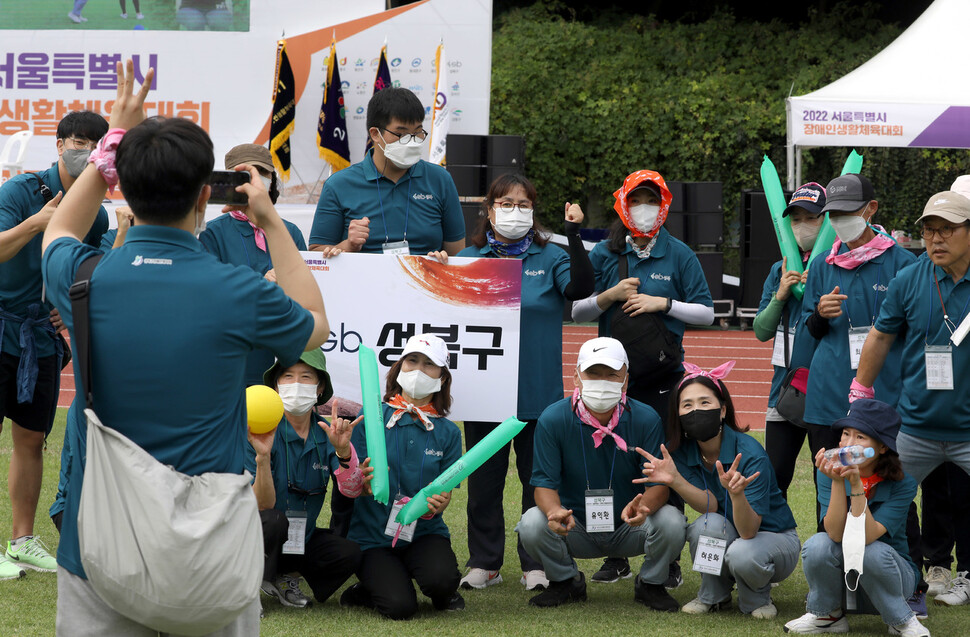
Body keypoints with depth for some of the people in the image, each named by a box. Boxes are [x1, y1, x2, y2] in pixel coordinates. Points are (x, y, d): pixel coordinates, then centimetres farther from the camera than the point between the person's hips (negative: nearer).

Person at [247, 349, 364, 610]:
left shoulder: (326, 433, -3)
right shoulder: (260, 433, -15)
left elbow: (351, 490, -17)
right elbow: (263, 505, -22)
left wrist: (343, 450, -35)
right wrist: (262, 456, -39)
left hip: (303, 539, 4)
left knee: (349, 554, -21)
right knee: (274, 520, -35)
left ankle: (285, 578, 6)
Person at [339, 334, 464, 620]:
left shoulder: (448, 432, 6)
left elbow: (445, 494, 4)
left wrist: (434, 504, -20)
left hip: (424, 531, 2)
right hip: (374, 535, -2)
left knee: (440, 579, -32)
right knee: (400, 607, -25)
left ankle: (443, 594, 7)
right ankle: (372, 587, 11)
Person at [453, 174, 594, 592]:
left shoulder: (550, 259, 4)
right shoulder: (468, 259, 7)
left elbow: (580, 288, -13)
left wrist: (574, 236, -22)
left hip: (539, 391, -1)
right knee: (484, 481, 7)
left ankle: (537, 564, 12)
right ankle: (483, 563, 16)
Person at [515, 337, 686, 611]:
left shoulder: (646, 419, -11)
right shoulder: (553, 420, -12)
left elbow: (659, 484, -14)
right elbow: (544, 484, -13)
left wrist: (643, 506, -40)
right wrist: (554, 511, -38)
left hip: (630, 528, 0)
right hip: (576, 530, 0)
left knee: (671, 522, -30)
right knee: (532, 524, -29)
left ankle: (650, 585, 4)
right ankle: (565, 581, 5)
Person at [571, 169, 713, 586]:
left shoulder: (679, 255, 3)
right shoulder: (603, 255, 7)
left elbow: (706, 313, 3)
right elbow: (578, 312, 8)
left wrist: (663, 303, -9)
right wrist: (609, 296, -8)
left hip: (662, 377, -2)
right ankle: (616, 557, 13)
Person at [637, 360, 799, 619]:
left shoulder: (750, 454, -27)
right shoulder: (681, 452, -11)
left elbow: (748, 530, -31)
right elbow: (710, 506, -22)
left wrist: (736, 492, -52)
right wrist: (675, 480, -39)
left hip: (774, 538, -4)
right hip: (725, 537, 4)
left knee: (742, 554, -37)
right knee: (709, 524, -30)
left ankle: (756, 598, -1)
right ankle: (713, 596, -3)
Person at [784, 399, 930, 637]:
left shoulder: (902, 483, -17)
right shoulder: (830, 471, -12)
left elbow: (865, 538, -29)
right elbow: (836, 534, -24)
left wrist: (856, 485, -37)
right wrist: (837, 482, -35)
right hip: (840, 572, 2)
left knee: (873, 553, -35)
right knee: (817, 545, -29)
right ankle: (826, 615, -1)